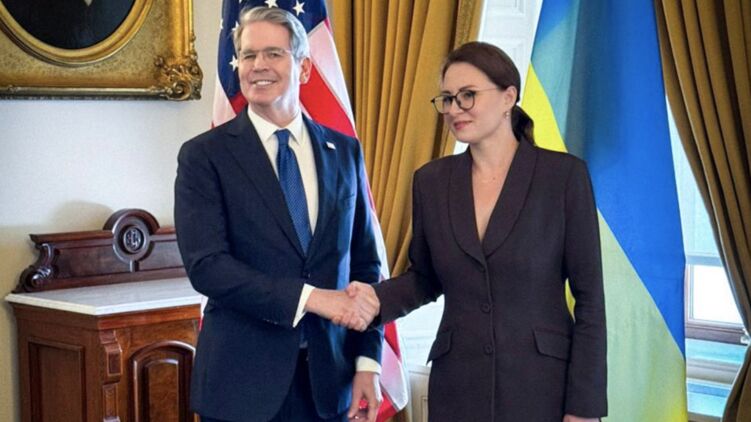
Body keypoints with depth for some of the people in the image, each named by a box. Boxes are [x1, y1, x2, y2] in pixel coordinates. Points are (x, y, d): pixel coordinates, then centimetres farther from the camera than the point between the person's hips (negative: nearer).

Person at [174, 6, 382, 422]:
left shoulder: (344, 151, 7)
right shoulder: (204, 155, -5)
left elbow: (364, 263, 9)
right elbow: (205, 265, -15)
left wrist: (368, 360, 1)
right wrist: (309, 297, -21)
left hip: (328, 377, 3)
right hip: (242, 379, -3)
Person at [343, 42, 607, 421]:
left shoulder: (564, 175, -7)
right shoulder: (431, 181, 3)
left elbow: (589, 296, -6)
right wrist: (378, 297, -8)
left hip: (543, 384, -3)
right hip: (456, 386, 3)